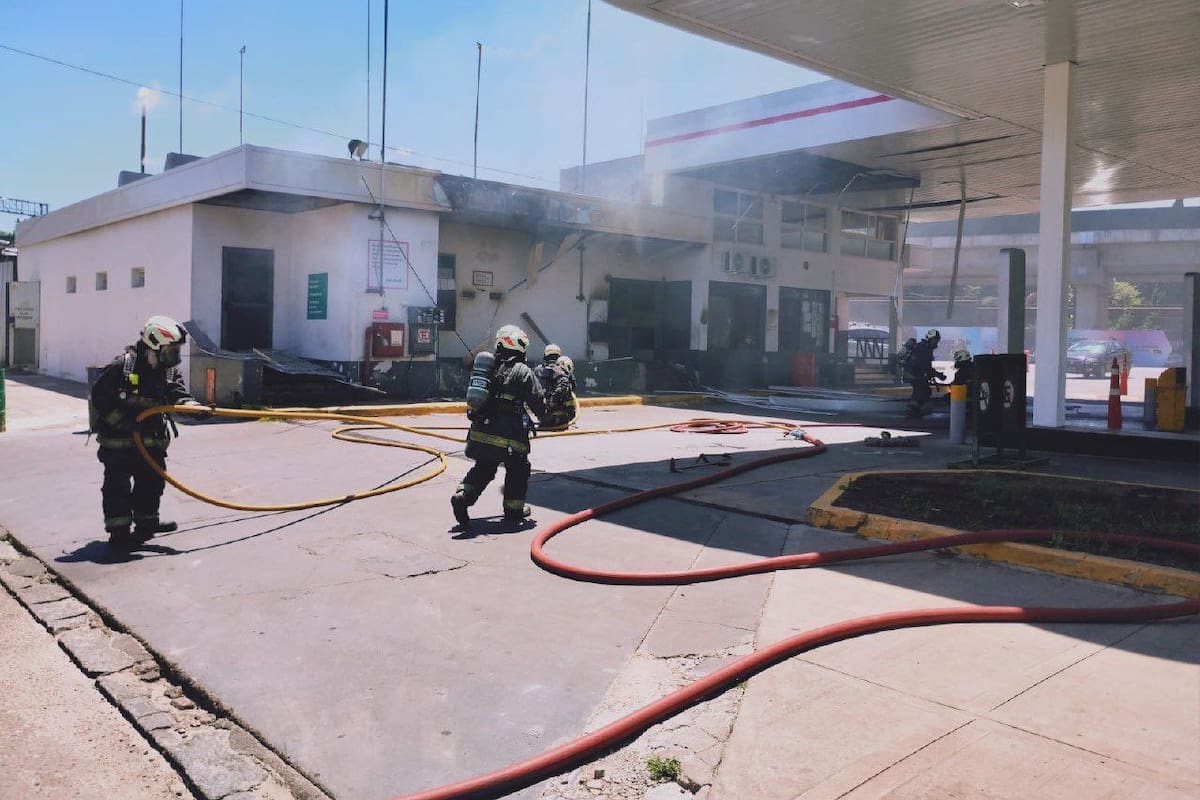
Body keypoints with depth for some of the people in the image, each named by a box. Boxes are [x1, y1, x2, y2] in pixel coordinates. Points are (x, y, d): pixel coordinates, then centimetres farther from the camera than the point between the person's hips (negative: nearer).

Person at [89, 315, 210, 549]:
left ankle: (146, 522, 29)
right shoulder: (122, 366, -17)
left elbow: (177, 395, -5)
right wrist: (123, 422, -22)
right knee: (118, 485, 0)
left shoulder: (169, 371, 2)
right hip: (118, 441, -6)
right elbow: (99, 398, -16)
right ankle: (119, 532, 7)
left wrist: (196, 407, -27)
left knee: (153, 479, 13)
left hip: (151, 439, 7)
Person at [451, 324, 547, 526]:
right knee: (518, 469, 13)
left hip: (480, 432, 6)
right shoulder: (523, 371, -8)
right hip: (509, 435, -6)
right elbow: (538, 399, -5)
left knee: (483, 468, 20)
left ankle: (463, 496, 3)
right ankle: (514, 508, 20)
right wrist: (544, 418, 14)